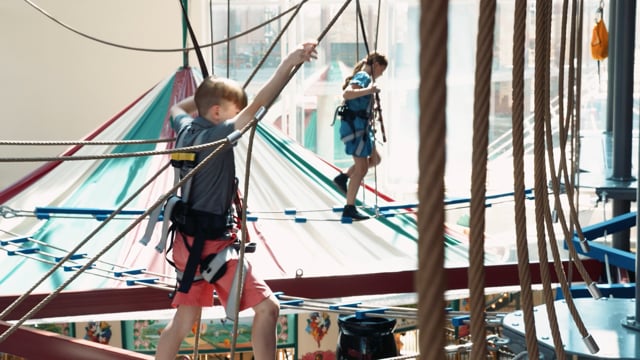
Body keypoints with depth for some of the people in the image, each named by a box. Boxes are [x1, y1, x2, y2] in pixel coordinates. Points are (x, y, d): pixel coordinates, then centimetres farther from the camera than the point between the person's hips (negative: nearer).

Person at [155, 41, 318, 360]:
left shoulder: (188, 129, 5)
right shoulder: (216, 136, -18)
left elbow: (176, 108, 30)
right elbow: (257, 105, -29)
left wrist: (209, 93, 26)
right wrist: (289, 62, -30)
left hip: (190, 238, 9)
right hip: (212, 240, -9)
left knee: (185, 316, 16)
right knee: (267, 306, -3)